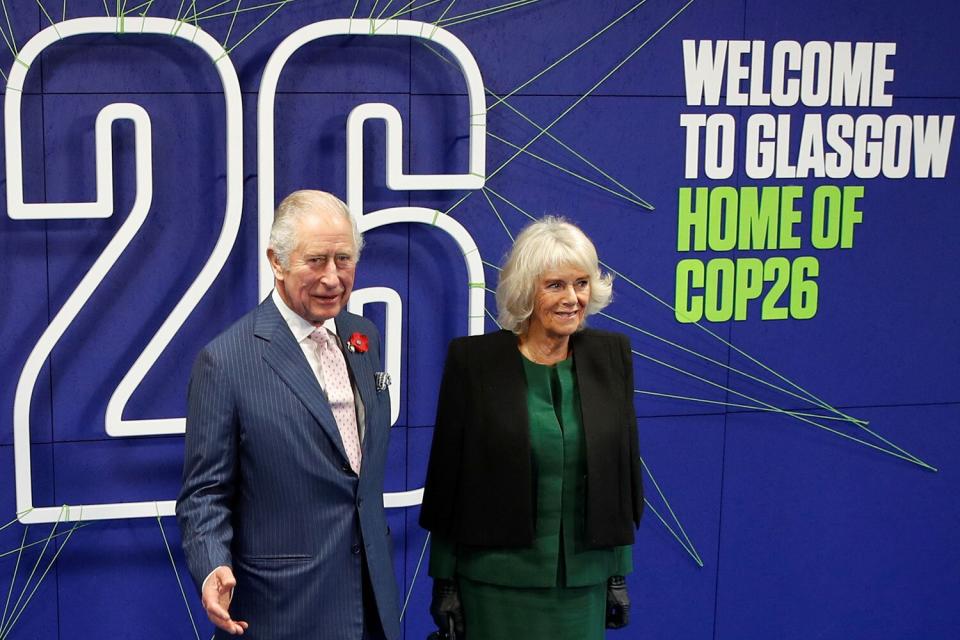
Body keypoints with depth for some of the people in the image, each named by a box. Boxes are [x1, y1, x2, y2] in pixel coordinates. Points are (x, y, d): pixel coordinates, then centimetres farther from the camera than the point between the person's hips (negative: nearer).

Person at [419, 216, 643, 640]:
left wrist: (620, 573, 7)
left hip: (584, 583, 3)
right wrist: (443, 580, -3)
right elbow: (447, 474, -3)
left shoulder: (611, 355, 2)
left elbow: (624, 467, 7)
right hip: (497, 581, -3)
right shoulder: (473, 359, -7)